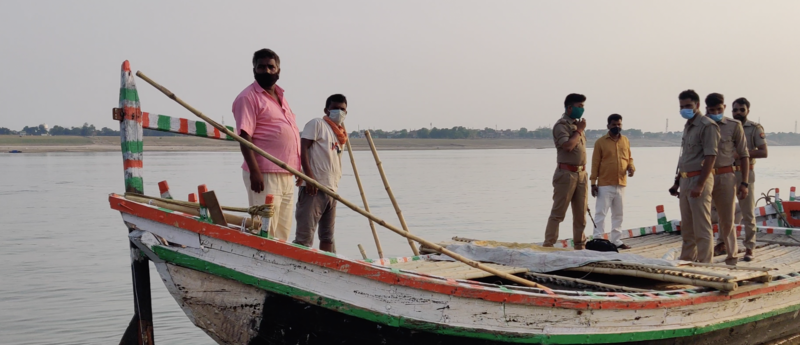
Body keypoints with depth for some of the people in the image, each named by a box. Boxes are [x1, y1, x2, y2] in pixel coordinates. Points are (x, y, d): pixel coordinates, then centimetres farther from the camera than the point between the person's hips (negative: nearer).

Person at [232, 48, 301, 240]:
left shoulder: (280, 97, 19)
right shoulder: (248, 97, -7)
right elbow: (244, 136, -15)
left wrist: (297, 169, 22)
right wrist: (254, 171, -24)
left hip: (286, 174, 9)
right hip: (265, 174, -8)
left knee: (283, 231, 12)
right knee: (265, 231, -8)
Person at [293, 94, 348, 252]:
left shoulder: (340, 135, 20)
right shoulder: (317, 124, -1)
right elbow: (303, 149, -11)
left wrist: (334, 188, 16)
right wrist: (309, 176, -21)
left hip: (331, 190, 8)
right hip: (314, 187, -8)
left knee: (327, 236, 14)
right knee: (305, 235, -10)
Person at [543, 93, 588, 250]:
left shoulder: (577, 124, 16)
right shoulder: (561, 125, -9)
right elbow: (568, 145, -24)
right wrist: (579, 131, -11)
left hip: (581, 174, 8)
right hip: (566, 173, -8)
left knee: (581, 213, 11)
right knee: (558, 213, -7)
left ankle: (579, 245, 19)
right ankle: (548, 244, -4)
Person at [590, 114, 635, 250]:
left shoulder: (625, 140, 9)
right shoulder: (600, 142, -4)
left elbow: (629, 158, 16)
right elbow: (595, 163, -5)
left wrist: (631, 167, -7)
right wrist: (593, 182, -8)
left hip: (621, 184, 5)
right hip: (605, 184, -5)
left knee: (618, 214, 11)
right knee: (601, 213, -4)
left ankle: (616, 240, 19)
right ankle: (598, 240, -1)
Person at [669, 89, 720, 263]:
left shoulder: (707, 125, -11)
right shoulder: (688, 126, 17)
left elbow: (710, 157, -18)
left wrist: (700, 184, -23)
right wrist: (677, 182, 19)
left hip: (699, 180, -9)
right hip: (686, 181, 9)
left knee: (702, 228, -6)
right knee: (687, 227, 15)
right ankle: (686, 262, 23)